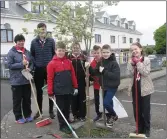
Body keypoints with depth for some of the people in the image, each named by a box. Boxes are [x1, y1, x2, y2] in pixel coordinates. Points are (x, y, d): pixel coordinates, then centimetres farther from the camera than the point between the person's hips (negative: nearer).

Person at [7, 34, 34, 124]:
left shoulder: (27, 52, 8)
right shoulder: (11, 52, -7)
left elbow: (32, 63, 14)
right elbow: (9, 65, -13)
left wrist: (30, 68, -7)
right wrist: (22, 64, -20)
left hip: (27, 80, 5)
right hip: (16, 81, -5)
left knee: (27, 99, 14)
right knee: (17, 100, 5)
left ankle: (27, 115, 28)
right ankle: (18, 117, 18)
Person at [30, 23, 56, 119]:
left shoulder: (51, 41, 1)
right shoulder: (34, 42, 3)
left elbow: (55, 53, 3)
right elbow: (32, 55, 7)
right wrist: (34, 65, -2)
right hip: (38, 69, 1)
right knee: (39, 91, 10)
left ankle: (51, 111, 20)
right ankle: (39, 111, 24)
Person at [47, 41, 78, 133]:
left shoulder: (68, 62, 5)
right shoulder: (52, 63, -8)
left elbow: (73, 75, 9)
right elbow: (50, 79, -9)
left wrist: (75, 87, 7)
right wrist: (50, 92, -9)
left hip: (68, 90, 5)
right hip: (59, 91, -4)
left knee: (67, 108, 16)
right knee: (61, 108, 7)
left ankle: (67, 124, 31)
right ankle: (62, 125, 19)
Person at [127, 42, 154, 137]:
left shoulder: (146, 60, -8)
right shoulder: (132, 60, 5)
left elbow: (146, 73, -19)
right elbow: (131, 74, -5)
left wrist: (138, 63, -20)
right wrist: (131, 64, -16)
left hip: (145, 88, -4)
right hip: (135, 88, 5)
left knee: (145, 110, 5)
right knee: (136, 110, 11)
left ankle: (146, 129, 21)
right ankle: (140, 128, 27)